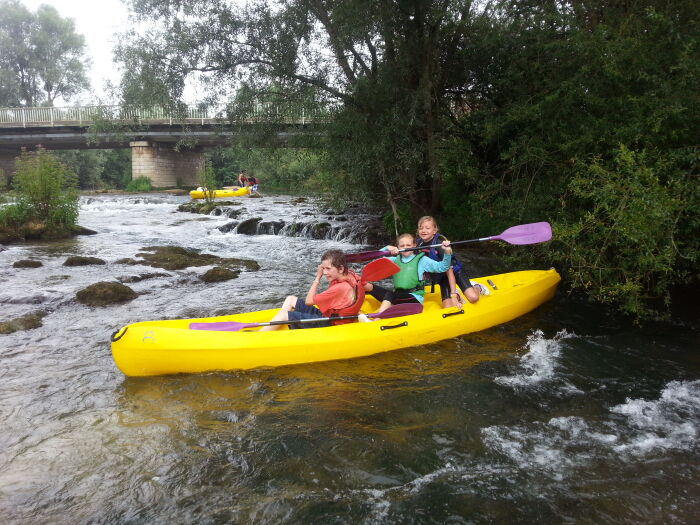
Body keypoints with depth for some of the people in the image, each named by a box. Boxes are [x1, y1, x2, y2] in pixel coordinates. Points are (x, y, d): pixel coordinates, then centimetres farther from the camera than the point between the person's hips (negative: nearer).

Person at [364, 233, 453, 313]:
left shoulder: (422, 260, 4)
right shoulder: (396, 260, 17)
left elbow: (441, 267, -4)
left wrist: (447, 253, -20)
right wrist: (386, 249, -5)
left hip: (415, 298, -6)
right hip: (397, 295, 6)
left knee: (390, 294, -33)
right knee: (368, 286, -9)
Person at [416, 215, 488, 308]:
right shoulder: (419, 244, -10)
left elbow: (449, 270, -27)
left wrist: (453, 296, -30)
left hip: (454, 271, -4)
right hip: (441, 277, 4)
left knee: (473, 298, -22)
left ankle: (477, 287, 16)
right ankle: (457, 296, 23)